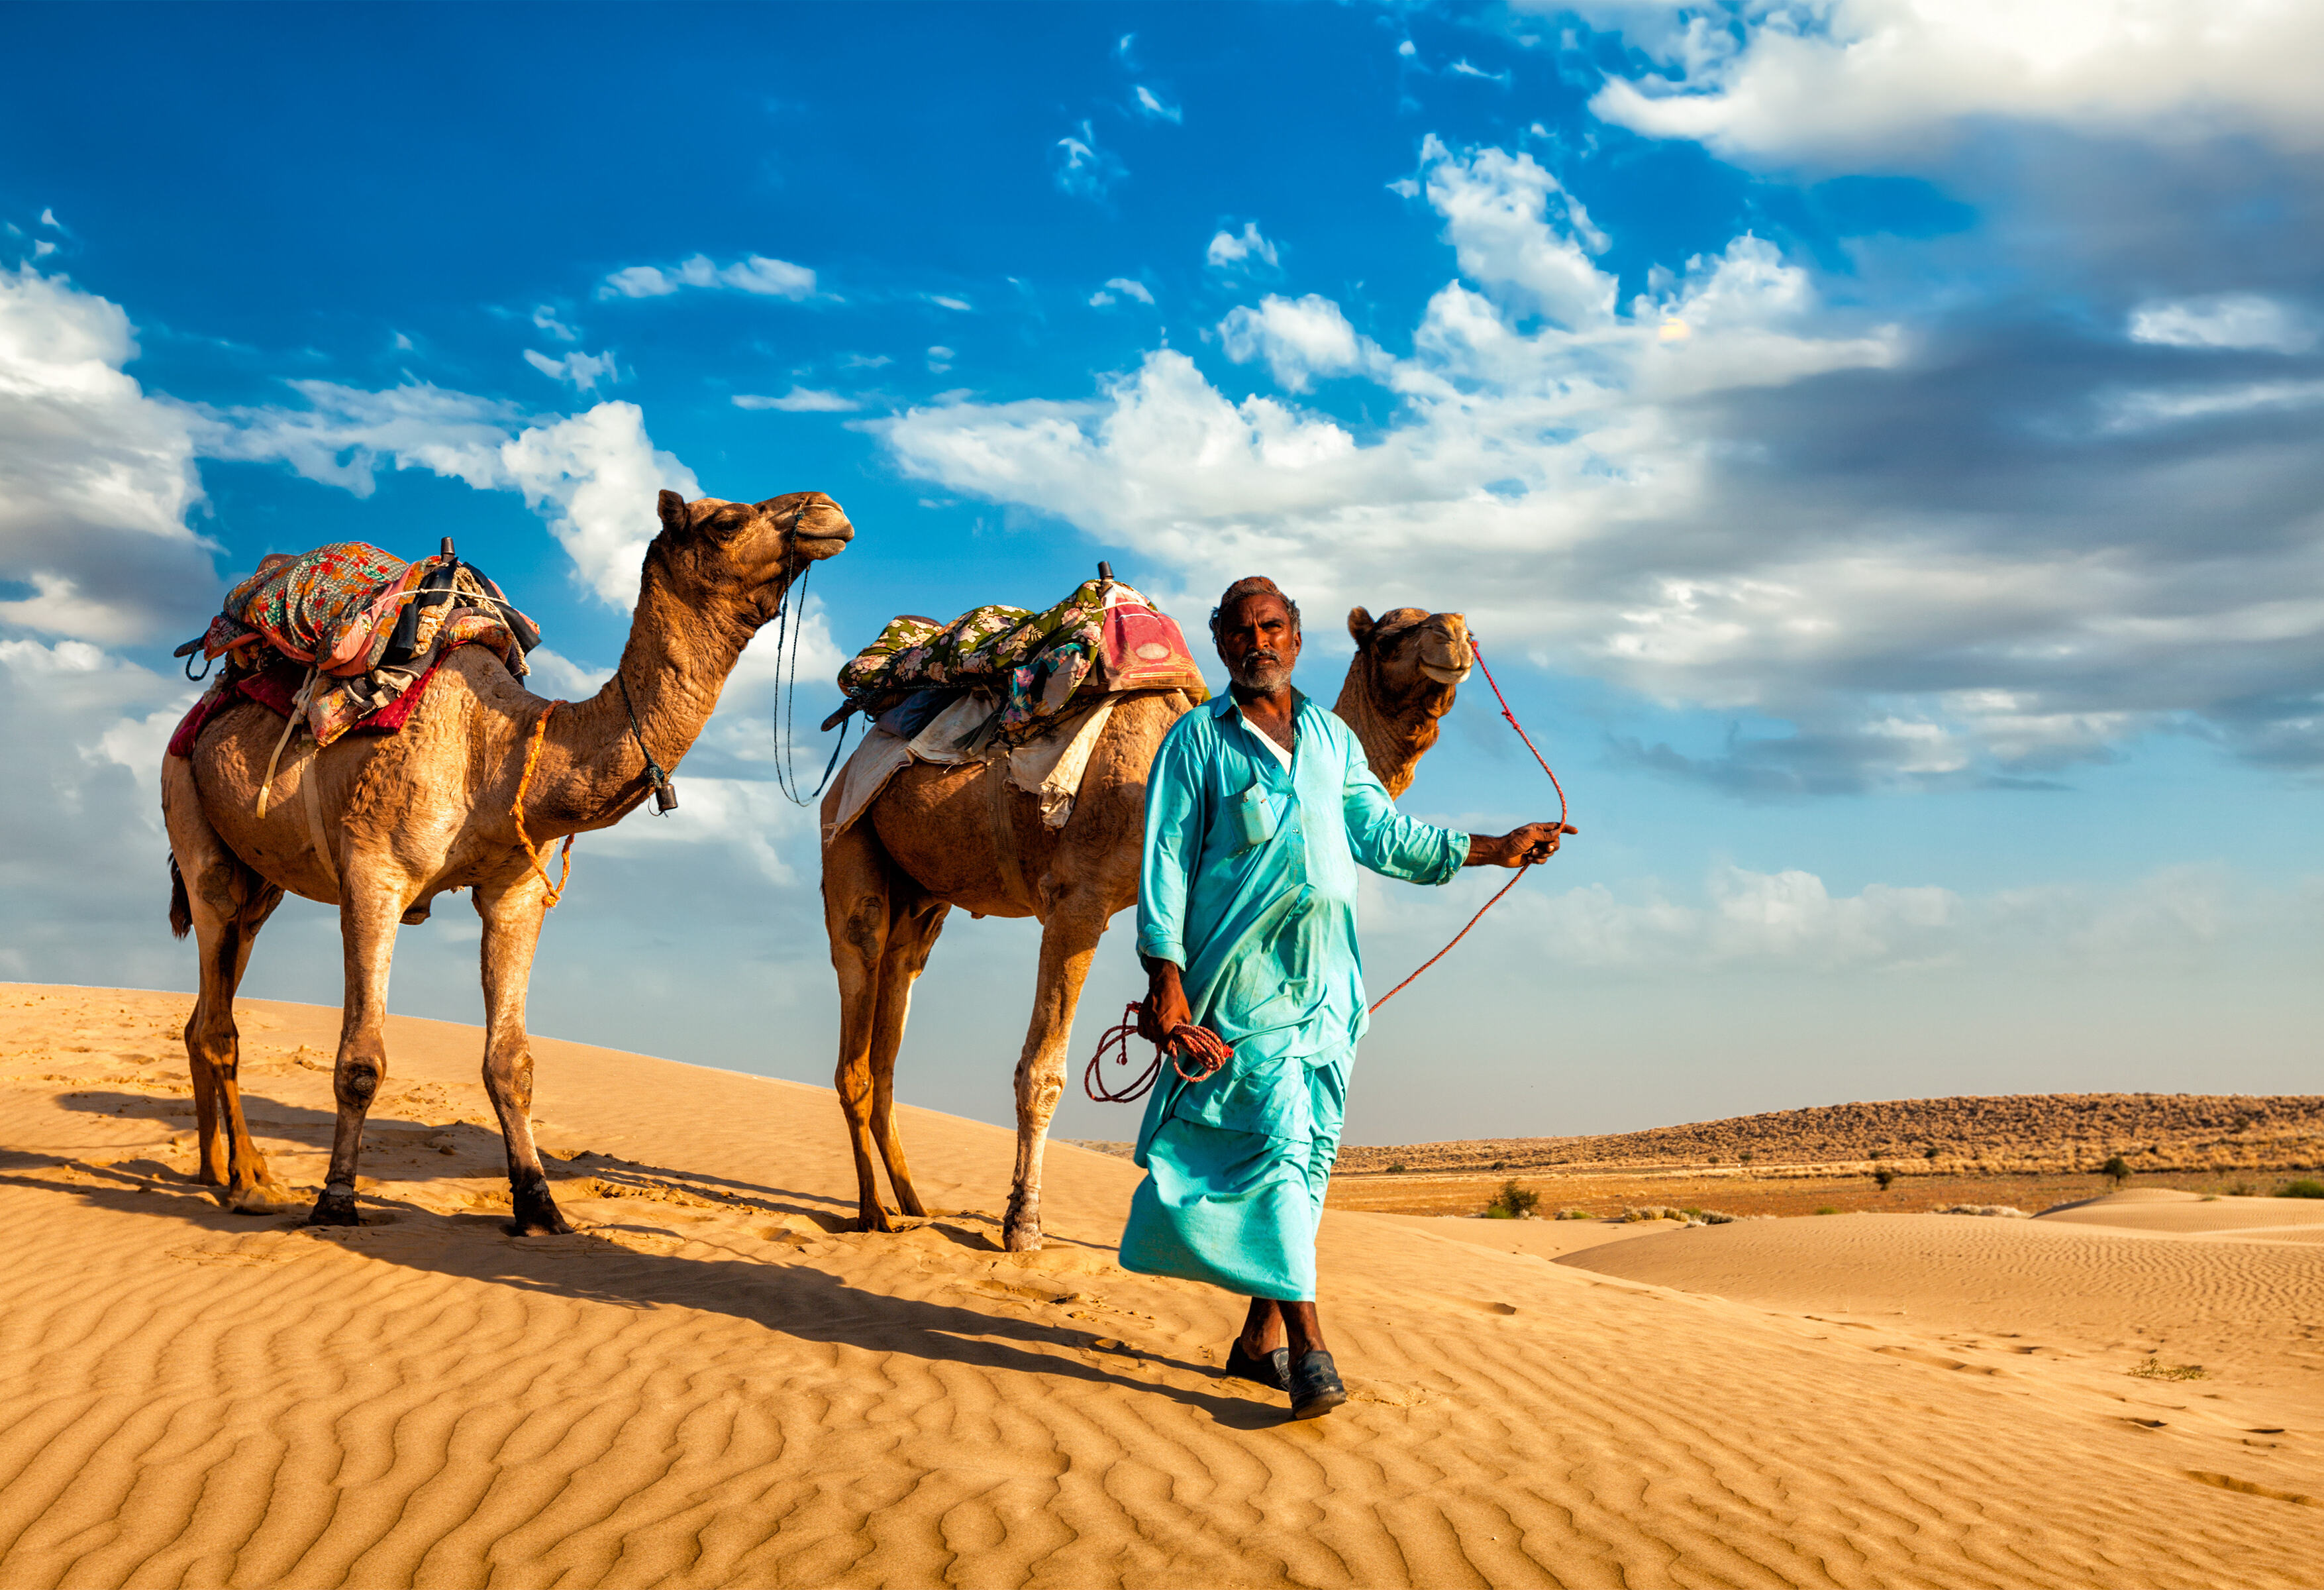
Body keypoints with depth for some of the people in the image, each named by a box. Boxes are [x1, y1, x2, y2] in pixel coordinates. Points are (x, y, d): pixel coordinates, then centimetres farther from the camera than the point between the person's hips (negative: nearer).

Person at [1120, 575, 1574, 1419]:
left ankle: (1261, 1336, 12)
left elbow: (1382, 832, 19)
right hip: (1244, 970, -5)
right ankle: (1307, 1341, -12)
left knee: (1311, 1146, 4)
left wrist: (1494, 847, 18)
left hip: (1325, 974, 5)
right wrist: (1166, 977, -11)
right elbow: (1166, 860, -2)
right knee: (1276, 1138, -12)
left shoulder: (1334, 739, 17)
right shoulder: (1197, 739, 2)